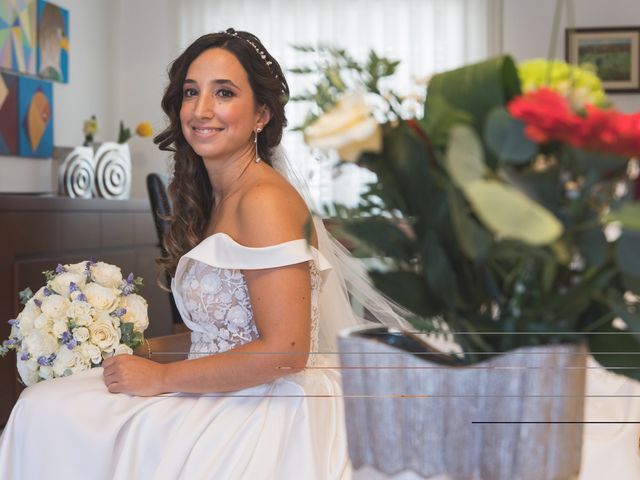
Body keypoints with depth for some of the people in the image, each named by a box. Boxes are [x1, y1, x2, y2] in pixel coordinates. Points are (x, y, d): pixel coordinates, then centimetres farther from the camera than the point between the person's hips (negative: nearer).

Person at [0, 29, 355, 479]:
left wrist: (160, 377, -13)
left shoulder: (266, 199, -16)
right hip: (225, 403, 8)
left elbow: (284, 351, -21)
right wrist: (142, 351, 9)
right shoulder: (215, 200, 12)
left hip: (268, 414, -8)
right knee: (44, 408, -3)